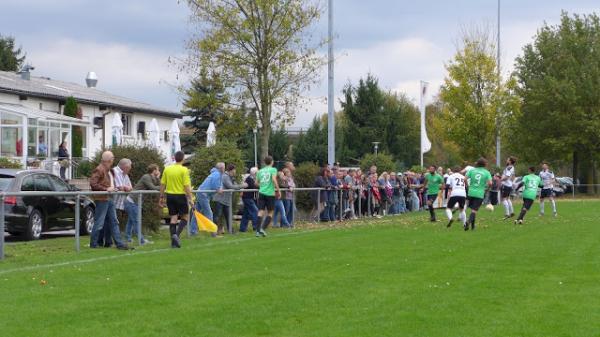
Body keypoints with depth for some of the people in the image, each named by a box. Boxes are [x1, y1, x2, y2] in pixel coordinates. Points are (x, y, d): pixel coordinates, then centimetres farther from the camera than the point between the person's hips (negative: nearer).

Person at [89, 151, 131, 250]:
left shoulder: (110, 170, 16)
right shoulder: (99, 170, -13)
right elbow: (92, 184, -20)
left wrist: (113, 188, 9)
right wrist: (106, 189, -23)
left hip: (109, 199, 10)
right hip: (101, 199, -10)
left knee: (114, 221, 10)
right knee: (99, 223, -4)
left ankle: (119, 243, 12)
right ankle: (93, 244, 5)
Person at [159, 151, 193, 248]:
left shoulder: (167, 169, 5)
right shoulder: (184, 170, -10)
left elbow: (162, 184, 7)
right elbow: (187, 186, -14)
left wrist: (162, 197, 15)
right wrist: (190, 198, -10)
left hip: (169, 196, 5)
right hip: (180, 196, -5)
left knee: (173, 218, 9)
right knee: (185, 217, 9)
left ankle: (174, 242, 6)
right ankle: (176, 234, -13)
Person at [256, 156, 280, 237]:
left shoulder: (260, 171, 13)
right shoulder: (273, 169, 0)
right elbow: (274, 179, -15)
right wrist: (278, 190, -9)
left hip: (261, 193, 3)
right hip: (270, 193, -3)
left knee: (261, 212, 1)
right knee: (270, 213, 7)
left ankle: (258, 230, -9)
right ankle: (263, 228, -9)